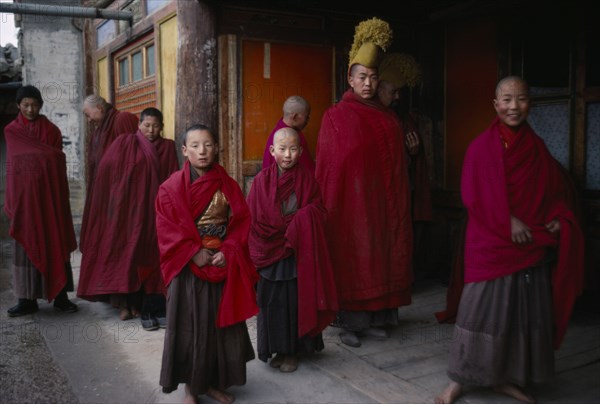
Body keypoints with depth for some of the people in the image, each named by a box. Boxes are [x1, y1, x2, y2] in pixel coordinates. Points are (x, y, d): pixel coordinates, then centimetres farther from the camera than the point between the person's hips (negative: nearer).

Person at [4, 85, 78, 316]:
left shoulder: (52, 130, 5)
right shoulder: (11, 131, 6)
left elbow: (59, 163, 1)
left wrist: (60, 196, -4)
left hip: (49, 193, 0)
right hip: (23, 194, 0)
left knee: (54, 244, 1)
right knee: (26, 245, 2)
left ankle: (60, 296, 7)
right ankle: (27, 299, 8)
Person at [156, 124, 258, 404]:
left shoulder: (228, 185, 4)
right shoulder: (172, 187, -5)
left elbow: (241, 221, 2)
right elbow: (168, 229, -8)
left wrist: (227, 252, -12)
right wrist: (194, 253, -16)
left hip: (224, 266, 3)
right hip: (188, 268, -3)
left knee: (221, 325, 9)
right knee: (190, 327, 4)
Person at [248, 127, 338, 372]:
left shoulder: (306, 179, -1)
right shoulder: (262, 180, -1)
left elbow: (316, 212, -1)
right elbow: (253, 218, 0)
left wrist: (295, 232, -14)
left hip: (298, 253, 0)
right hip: (270, 253, 1)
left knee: (296, 301, 4)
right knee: (272, 302, 7)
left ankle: (292, 350, 20)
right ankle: (277, 349, 23)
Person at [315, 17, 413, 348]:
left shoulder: (388, 118, 11)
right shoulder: (336, 116, -2)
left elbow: (398, 165, 11)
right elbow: (326, 164, -5)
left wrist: (398, 203, 6)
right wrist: (327, 203, -11)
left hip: (381, 202, 5)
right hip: (348, 200, -4)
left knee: (381, 256, 8)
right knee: (350, 259, 0)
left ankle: (375, 318, 20)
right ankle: (349, 323, 10)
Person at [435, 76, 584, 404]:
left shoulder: (537, 147, 9)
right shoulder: (481, 147, -5)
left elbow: (556, 191, 15)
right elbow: (474, 195, -10)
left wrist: (558, 219, -3)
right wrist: (508, 221, -15)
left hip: (532, 243, 5)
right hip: (491, 243, -5)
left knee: (525, 312, 8)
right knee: (481, 310, -3)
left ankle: (506, 377, 24)